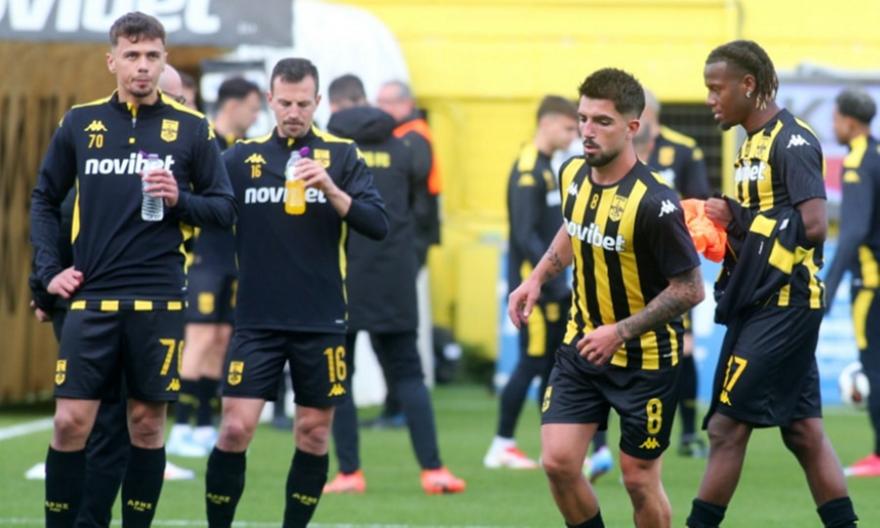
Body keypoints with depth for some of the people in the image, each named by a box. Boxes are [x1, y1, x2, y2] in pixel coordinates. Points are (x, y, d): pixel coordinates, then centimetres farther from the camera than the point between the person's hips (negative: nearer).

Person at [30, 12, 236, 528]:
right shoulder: (80, 123, 5)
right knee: (72, 422, -4)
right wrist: (49, 269, 4)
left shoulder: (192, 128, 2)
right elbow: (44, 200, 14)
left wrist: (180, 200, -14)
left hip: (159, 300, 0)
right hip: (92, 297, 1)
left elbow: (225, 208, 5)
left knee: (147, 423, 4)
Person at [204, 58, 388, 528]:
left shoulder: (342, 155, 2)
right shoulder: (242, 158, 5)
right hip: (257, 321, 0)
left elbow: (378, 225, -7)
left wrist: (332, 192, -20)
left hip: (320, 323, 0)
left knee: (313, 435, 4)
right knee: (235, 429, -8)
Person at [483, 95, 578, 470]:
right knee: (532, 364, -5)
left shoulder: (545, 168, 14)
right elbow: (525, 236, -21)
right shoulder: (528, 171, -15)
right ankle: (502, 446, 4)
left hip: (549, 287, 9)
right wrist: (557, 282, -22)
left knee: (556, 364, 9)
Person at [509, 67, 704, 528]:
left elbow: (690, 289, -20)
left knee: (639, 478, 3)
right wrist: (538, 278, 8)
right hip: (581, 345, 6)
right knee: (557, 461, -4)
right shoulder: (573, 174, -2)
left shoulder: (653, 203, -25)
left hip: (644, 359, -6)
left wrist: (621, 332, -23)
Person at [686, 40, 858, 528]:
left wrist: (737, 218, -16)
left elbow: (813, 224, -22)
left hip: (785, 305, -10)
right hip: (757, 304, 10)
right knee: (802, 429, 10)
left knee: (727, 424, -8)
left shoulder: (792, 141, -13)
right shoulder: (753, 144, 15)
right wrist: (724, 225, 3)